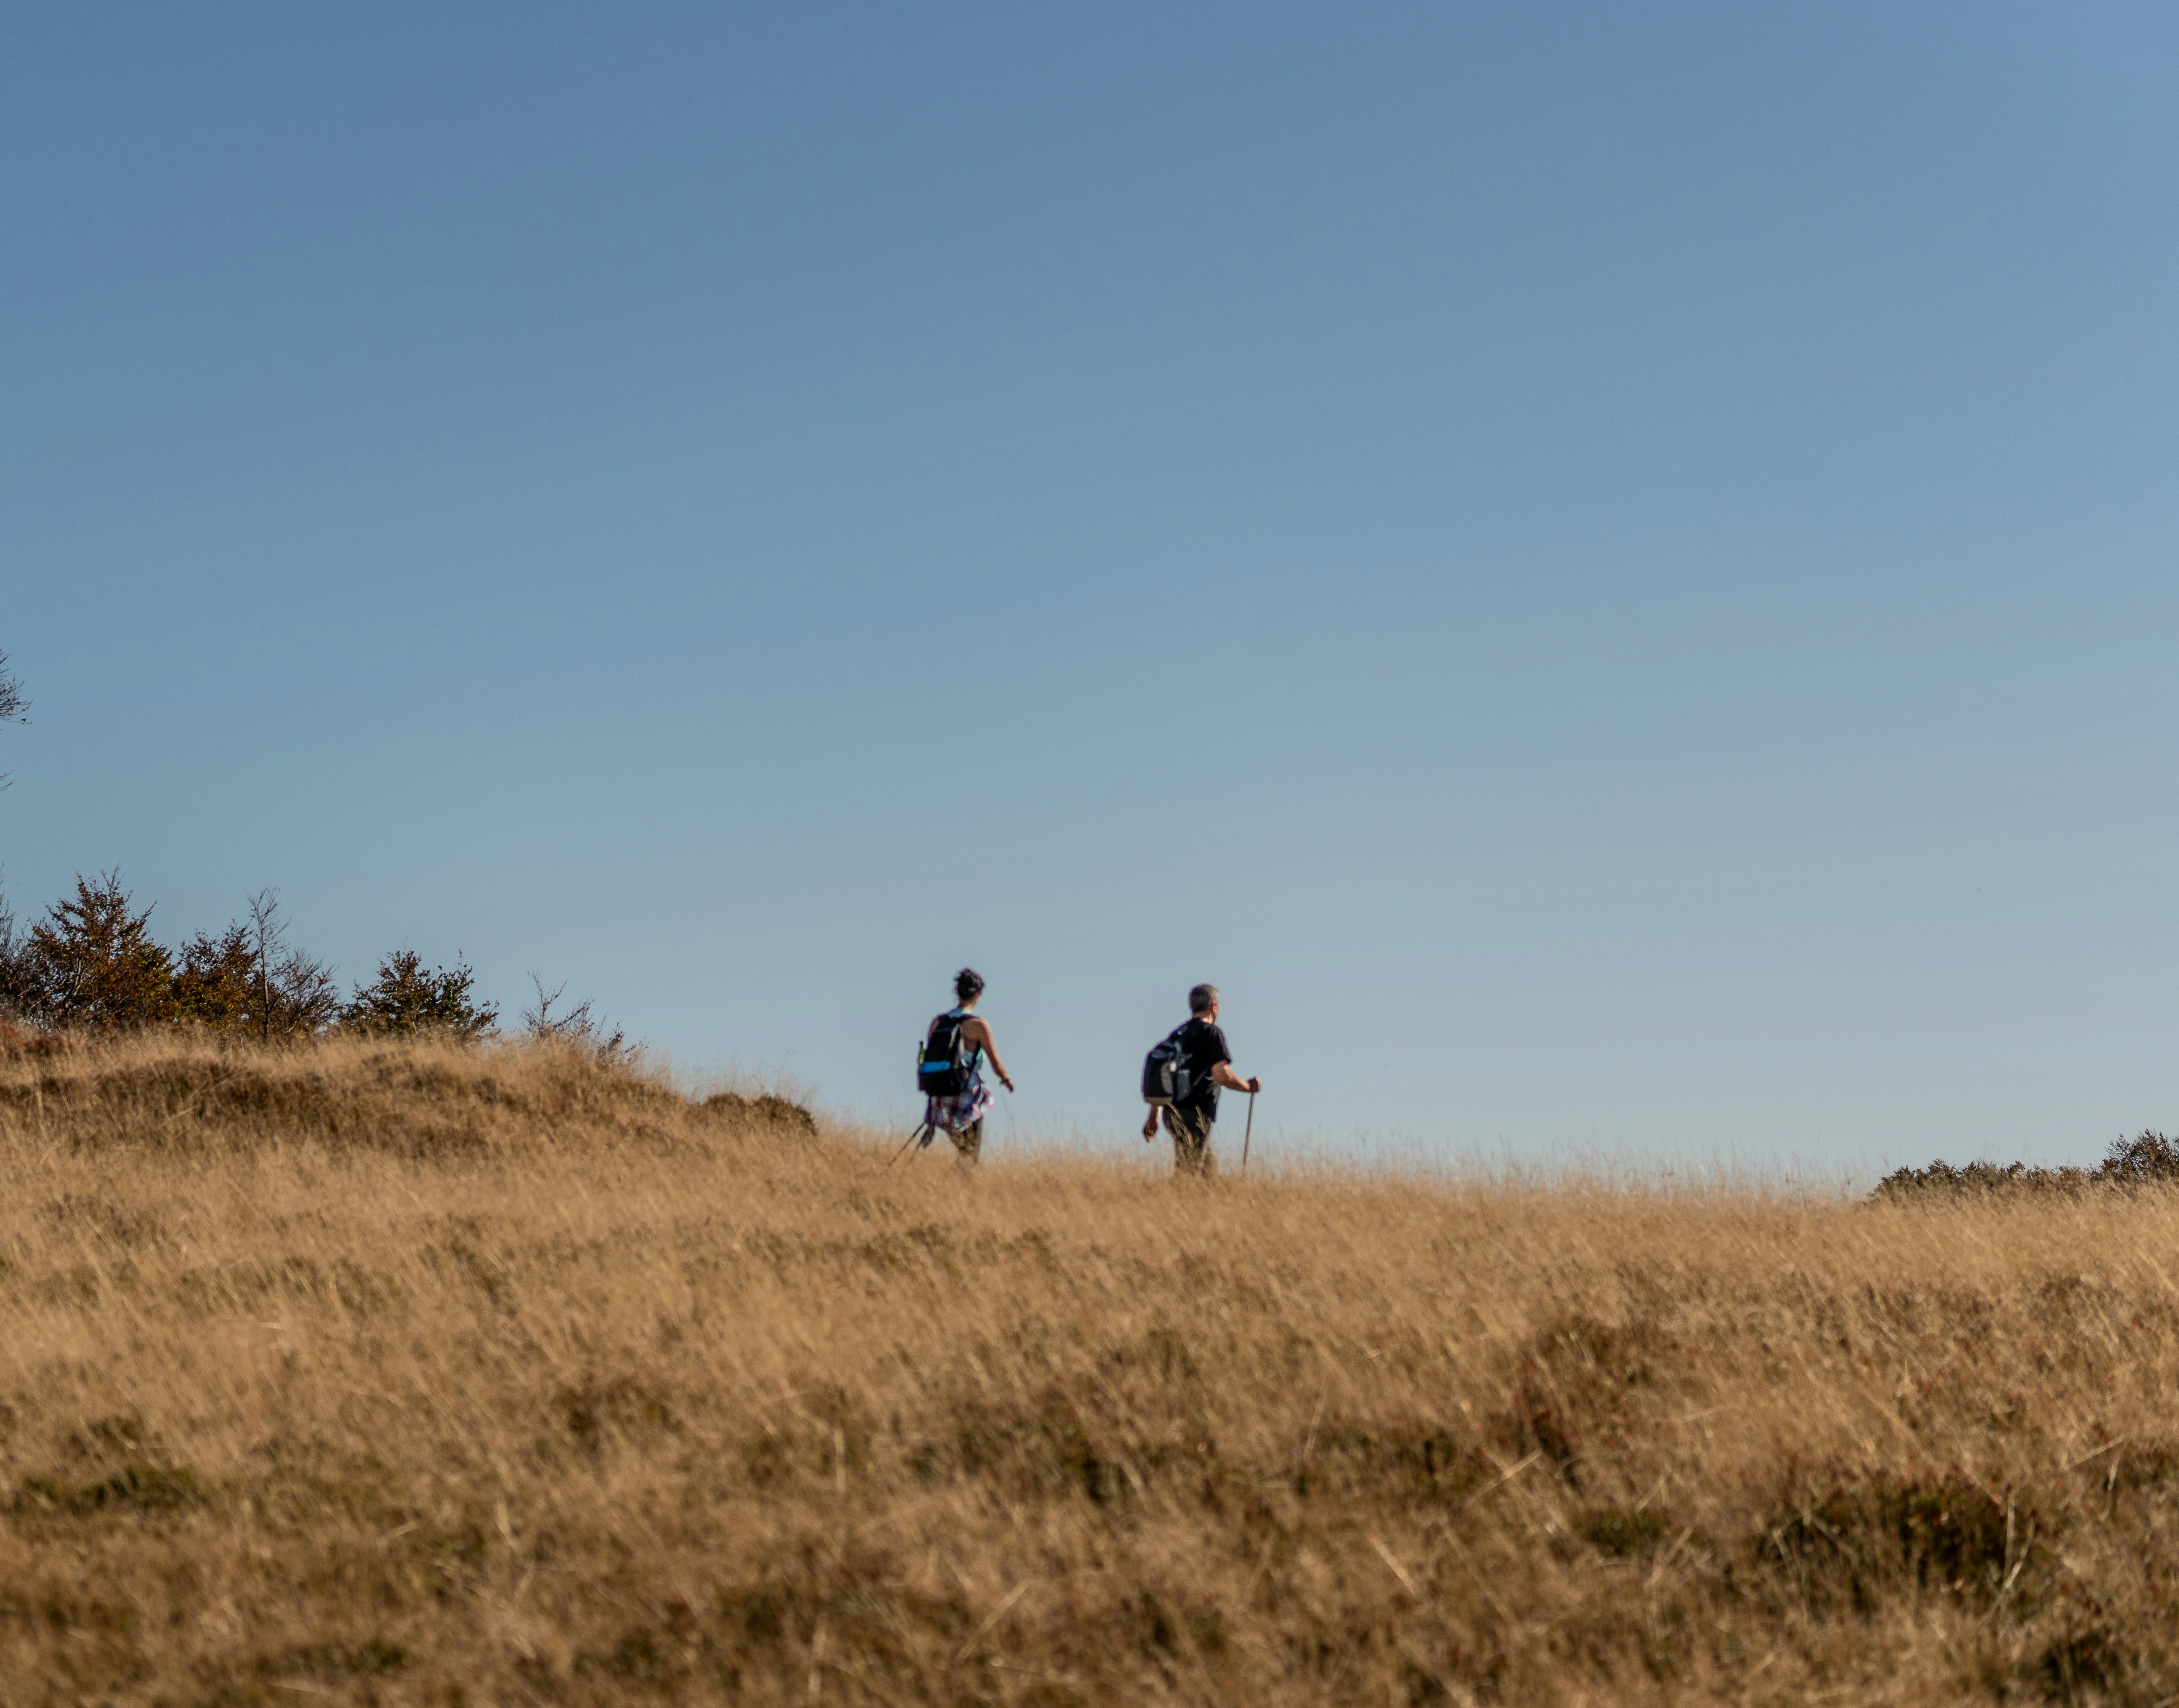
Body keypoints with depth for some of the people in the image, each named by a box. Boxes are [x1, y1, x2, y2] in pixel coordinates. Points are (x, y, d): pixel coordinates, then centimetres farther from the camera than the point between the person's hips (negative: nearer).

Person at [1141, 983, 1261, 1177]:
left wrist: (1153, 1117, 26)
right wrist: (1249, 1086, 0)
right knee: (1188, 1170, -9)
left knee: (1209, 1167, 16)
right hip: (1194, 1115, -8)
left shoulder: (1179, 1034, 17)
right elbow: (1222, 1076, -17)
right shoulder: (1211, 1033, -8)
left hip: (1173, 1114, 8)